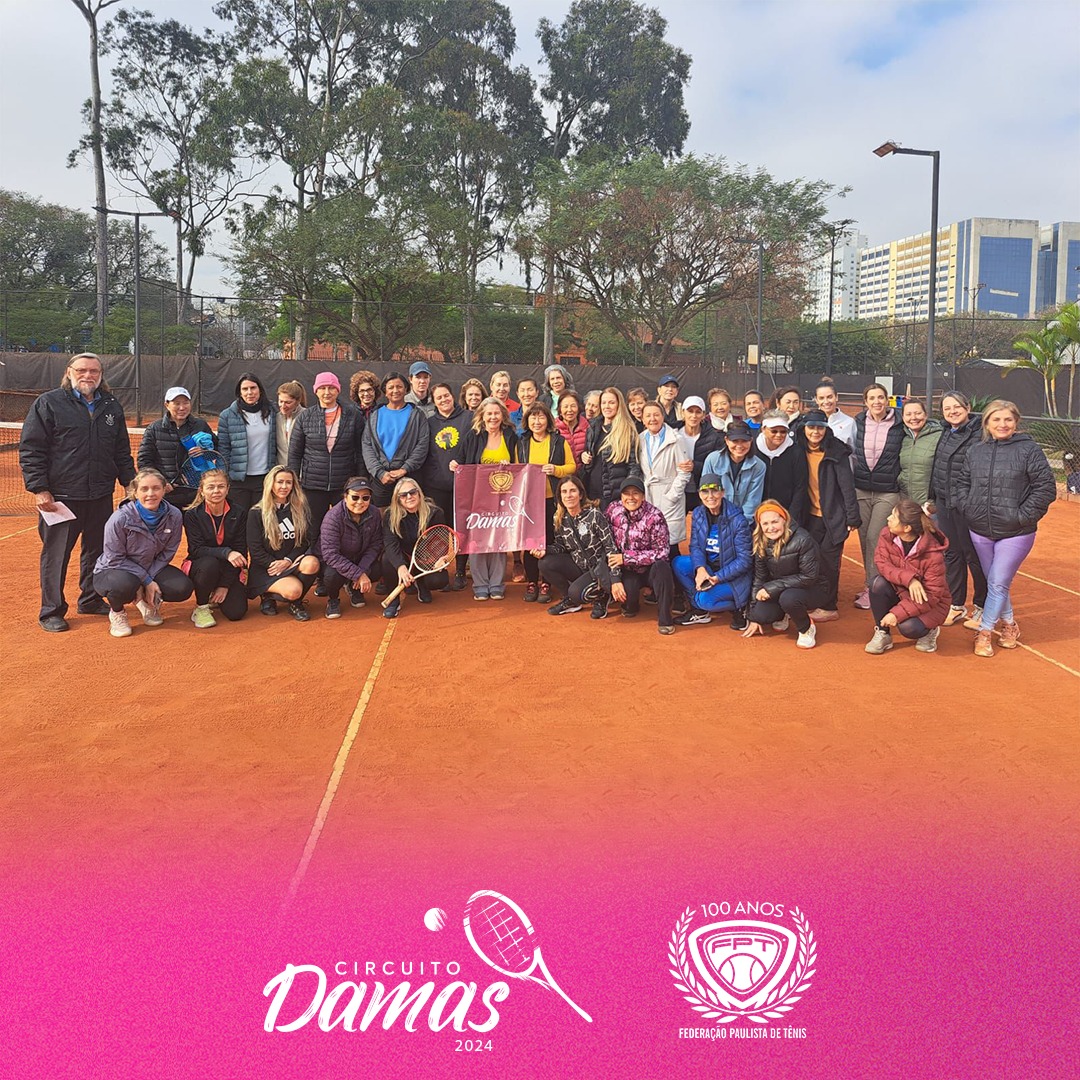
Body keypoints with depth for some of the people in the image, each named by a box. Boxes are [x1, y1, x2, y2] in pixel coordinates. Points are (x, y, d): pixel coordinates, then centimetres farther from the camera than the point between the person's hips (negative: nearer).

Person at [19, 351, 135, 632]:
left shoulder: (111, 406, 12)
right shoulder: (48, 404, -3)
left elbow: (122, 451, 19)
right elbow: (30, 450, -6)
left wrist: (130, 481, 12)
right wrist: (39, 489, -11)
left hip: (101, 497, 5)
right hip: (60, 497, -5)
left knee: (97, 550, 14)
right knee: (56, 554, 3)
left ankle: (91, 600, 29)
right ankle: (51, 612, 14)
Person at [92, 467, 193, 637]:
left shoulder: (174, 516, -14)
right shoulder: (120, 519, -25)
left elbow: (167, 553, -5)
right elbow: (115, 559, -18)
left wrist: (149, 580, -16)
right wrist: (146, 581, -21)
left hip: (152, 568, 4)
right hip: (112, 570, -4)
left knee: (183, 588, -22)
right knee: (124, 586, -40)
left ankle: (146, 601, 12)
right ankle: (116, 612, -2)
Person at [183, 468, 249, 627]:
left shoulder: (239, 514, -3)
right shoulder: (192, 515, -6)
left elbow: (240, 552, -6)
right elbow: (196, 550, -17)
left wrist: (225, 585, -14)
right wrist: (226, 553, -35)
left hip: (230, 571, 2)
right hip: (201, 566, -2)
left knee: (236, 613, -18)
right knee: (209, 563, -37)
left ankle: (216, 599, 20)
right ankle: (201, 607, -11)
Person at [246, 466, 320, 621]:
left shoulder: (299, 510, 9)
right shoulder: (256, 513, -1)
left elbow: (305, 541, 3)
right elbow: (255, 549, -4)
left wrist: (288, 561, -12)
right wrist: (274, 564, -14)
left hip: (292, 563, 3)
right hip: (265, 568, -3)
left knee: (312, 563, -33)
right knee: (293, 590, -32)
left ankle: (296, 603, -7)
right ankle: (268, 596, 4)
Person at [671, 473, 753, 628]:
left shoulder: (737, 520, -19)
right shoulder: (698, 514, -2)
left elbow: (745, 560, -17)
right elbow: (695, 546, -1)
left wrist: (717, 578, -24)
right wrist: (700, 568, -22)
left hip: (733, 576, -7)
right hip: (707, 567, 7)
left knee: (705, 599, -29)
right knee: (678, 563, -15)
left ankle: (739, 607, 3)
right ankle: (699, 610, -2)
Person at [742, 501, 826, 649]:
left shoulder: (801, 540, -24)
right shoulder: (761, 544, -6)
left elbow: (809, 577, -23)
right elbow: (759, 578, 0)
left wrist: (772, 587, -25)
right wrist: (754, 617, 0)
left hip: (810, 590, -5)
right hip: (779, 592, 5)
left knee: (788, 597, -37)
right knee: (761, 614, -21)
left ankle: (807, 628, -5)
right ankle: (784, 615, 16)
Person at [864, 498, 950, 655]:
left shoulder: (933, 554, -29)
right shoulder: (887, 535, -16)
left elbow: (932, 596, -25)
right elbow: (881, 562, -20)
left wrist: (897, 613, -31)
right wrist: (907, 578, -38)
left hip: (928, 602, -4)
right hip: (898, 591, 4)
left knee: (908, 627, -31)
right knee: (878, 583, -27)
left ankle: (928, 631, 8)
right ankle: (882, 633, -8)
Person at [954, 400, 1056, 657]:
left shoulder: (1029, 449, -7)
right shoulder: (975, 451, 6)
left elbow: (1046, 488, -8)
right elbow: (962, 483, 17)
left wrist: (1023, 516, -12)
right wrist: (967, 509, 3)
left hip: (1015, 534, -4)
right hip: (980, 531, 5)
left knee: (999, 583, -4)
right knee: (994, 583, 14)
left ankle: (985, 632, 9)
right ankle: (1009, 624, 33)